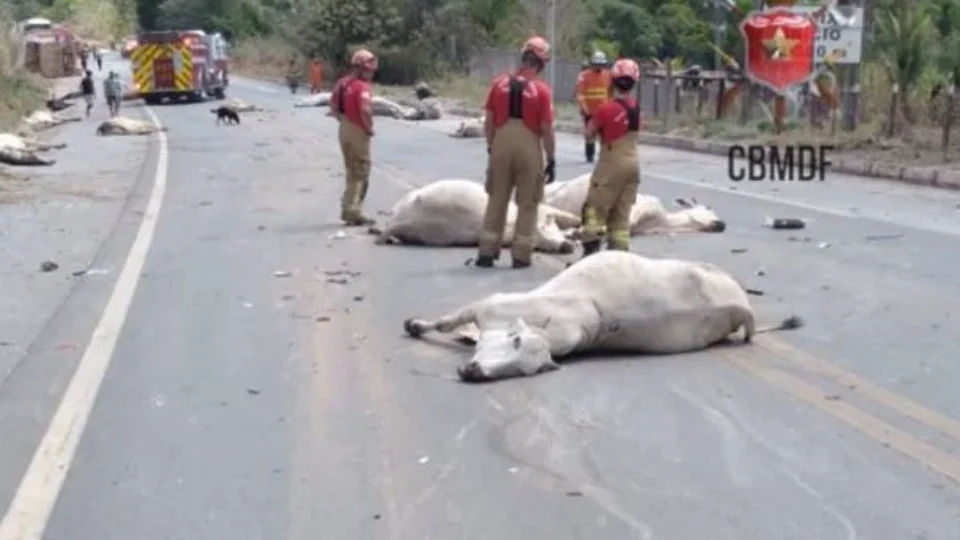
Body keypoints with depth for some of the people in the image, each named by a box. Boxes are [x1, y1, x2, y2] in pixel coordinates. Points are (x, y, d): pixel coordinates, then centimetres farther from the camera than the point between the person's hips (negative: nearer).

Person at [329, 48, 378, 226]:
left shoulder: (343, 83, 8)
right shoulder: (363, 87, -19)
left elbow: (333, 107, 15)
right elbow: (365, 110, -32)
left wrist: (343, 120, 14)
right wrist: (369, 128, -18)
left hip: (345, 130, 8)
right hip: (358, 131, -8)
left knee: (352, 172, 20)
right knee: (361, 174, 2)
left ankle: (348, 210, 25)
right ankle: (354, 213, 3)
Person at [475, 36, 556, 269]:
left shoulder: (499, 83, 2)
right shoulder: (541, 89, -9)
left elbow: (488, 121, 4)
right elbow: (546, 129, -9)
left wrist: (490, 148, 15)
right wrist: (551, 160, -1)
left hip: (501, 143, 3)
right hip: (529, 146, -3)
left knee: (497, 199, 13)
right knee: (527, 202, 8)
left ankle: (487, 251, 14)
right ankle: (521, 254, 10)